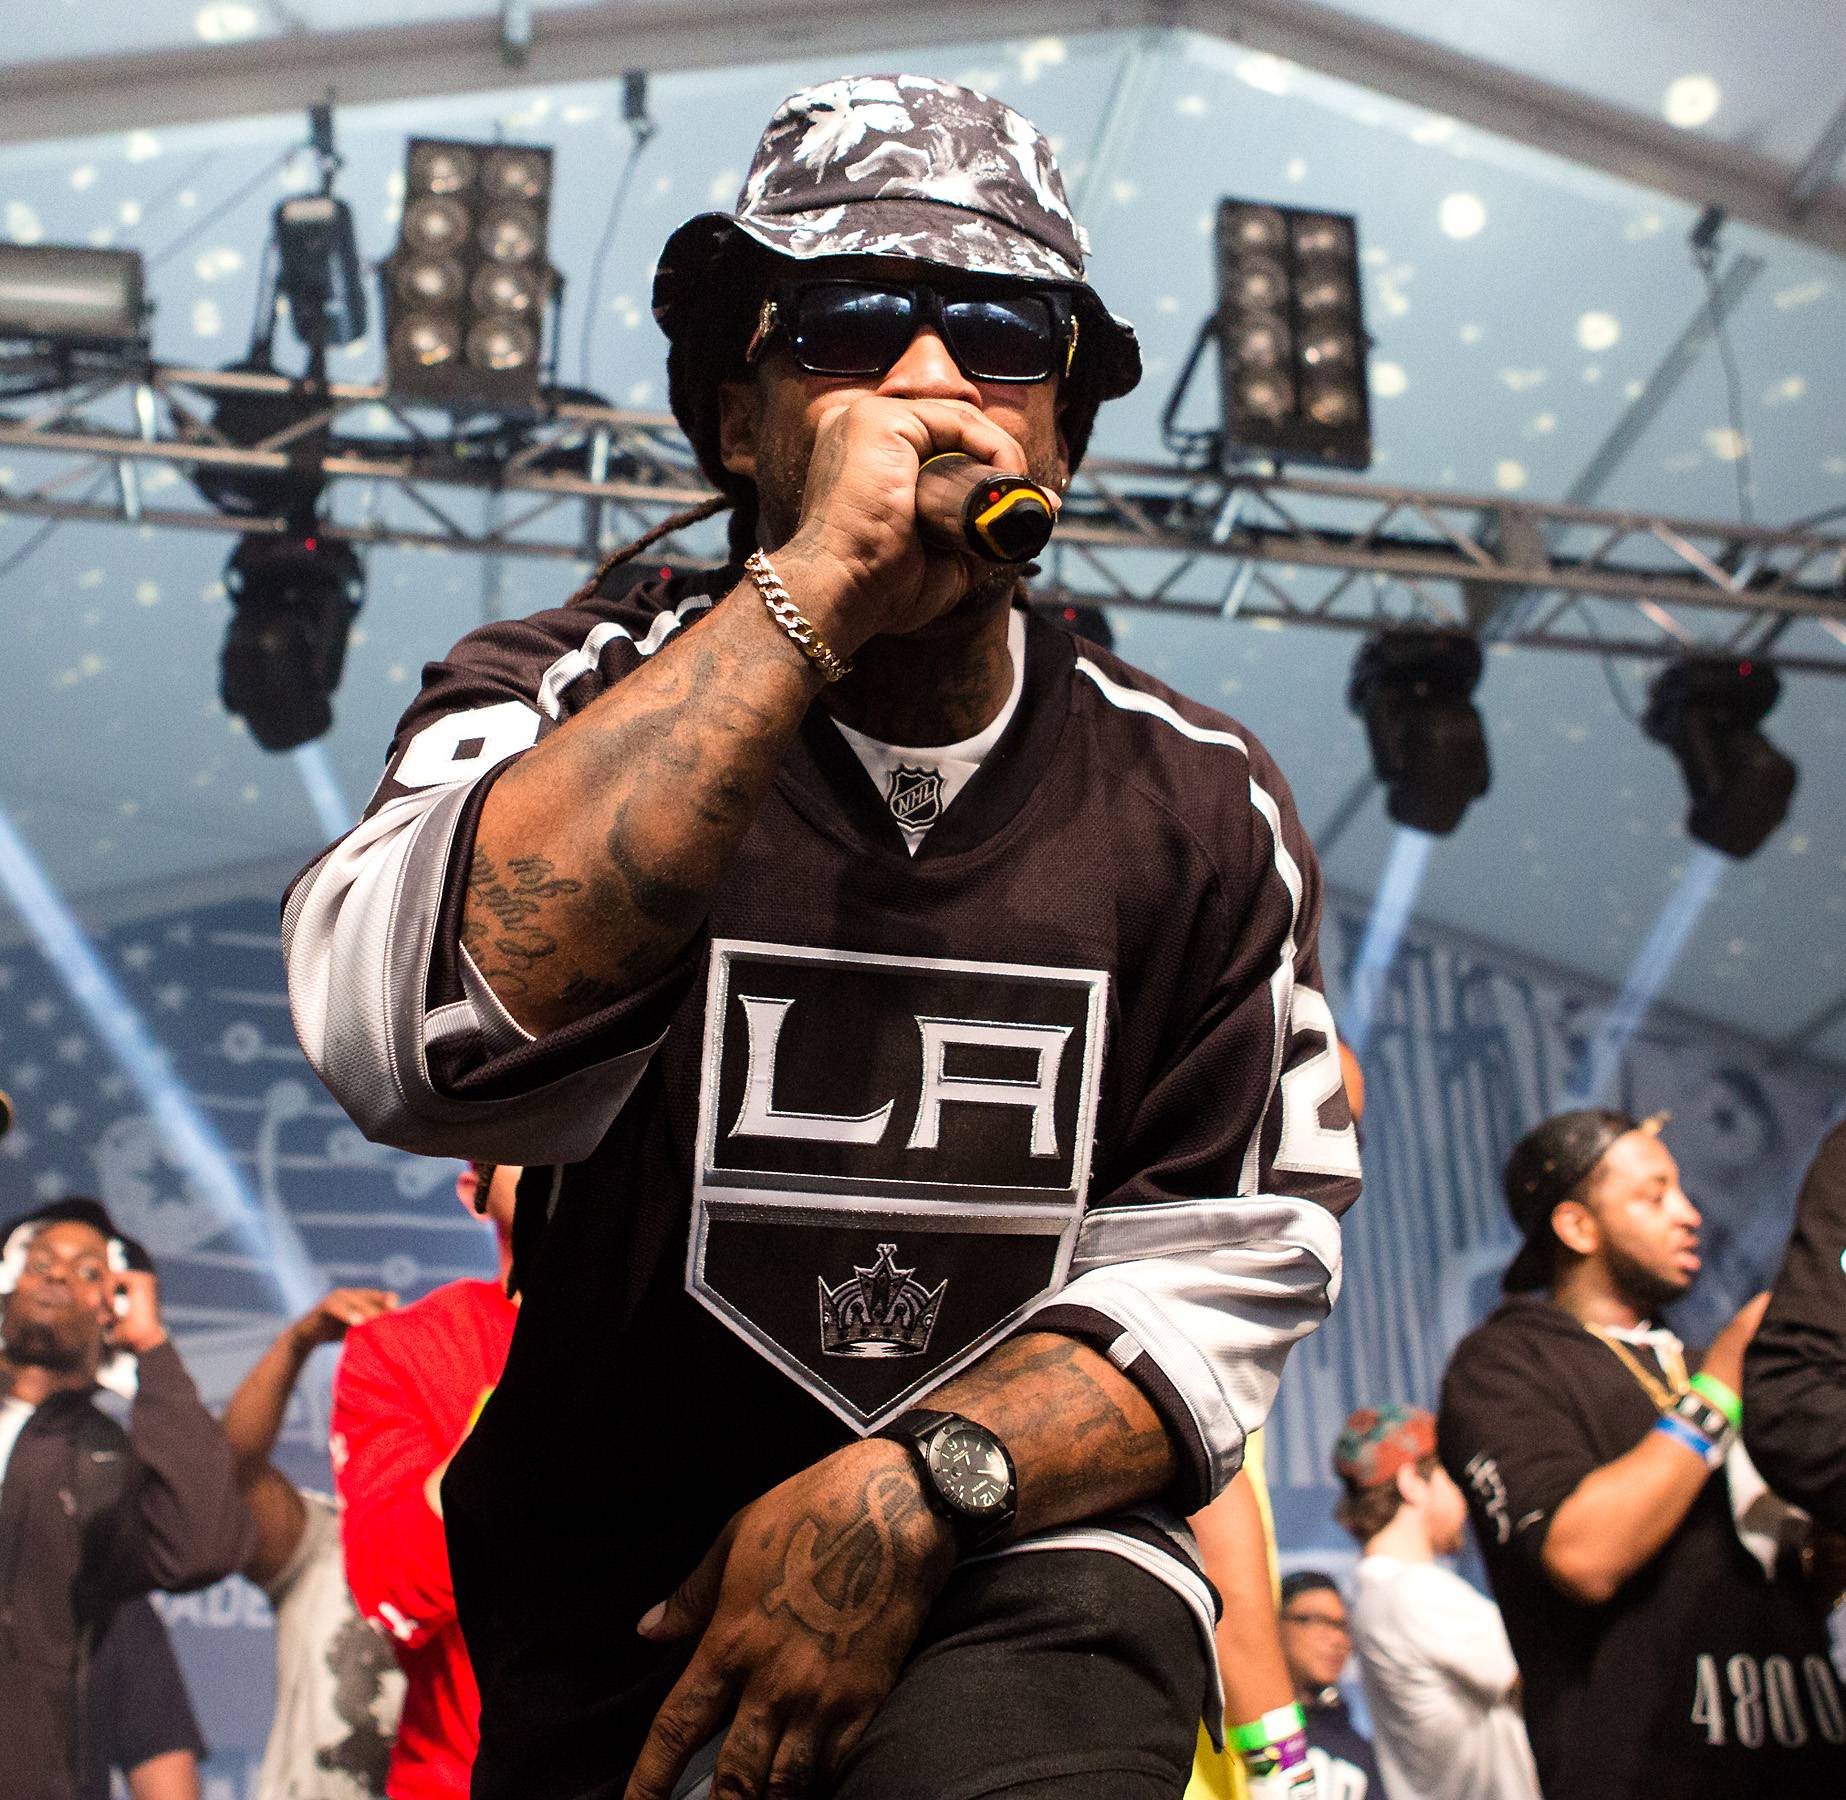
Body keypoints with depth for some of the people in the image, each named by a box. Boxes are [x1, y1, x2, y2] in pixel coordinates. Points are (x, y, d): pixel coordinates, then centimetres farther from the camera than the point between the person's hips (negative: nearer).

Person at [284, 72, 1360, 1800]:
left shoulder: (1198, 801, 2)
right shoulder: (566, 705, -3)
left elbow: (1228, 1260, -1)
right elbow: (412, 1038, -24)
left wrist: (915, 1489, -17)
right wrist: (814, 590, -25)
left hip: (1017, 1553, -2)